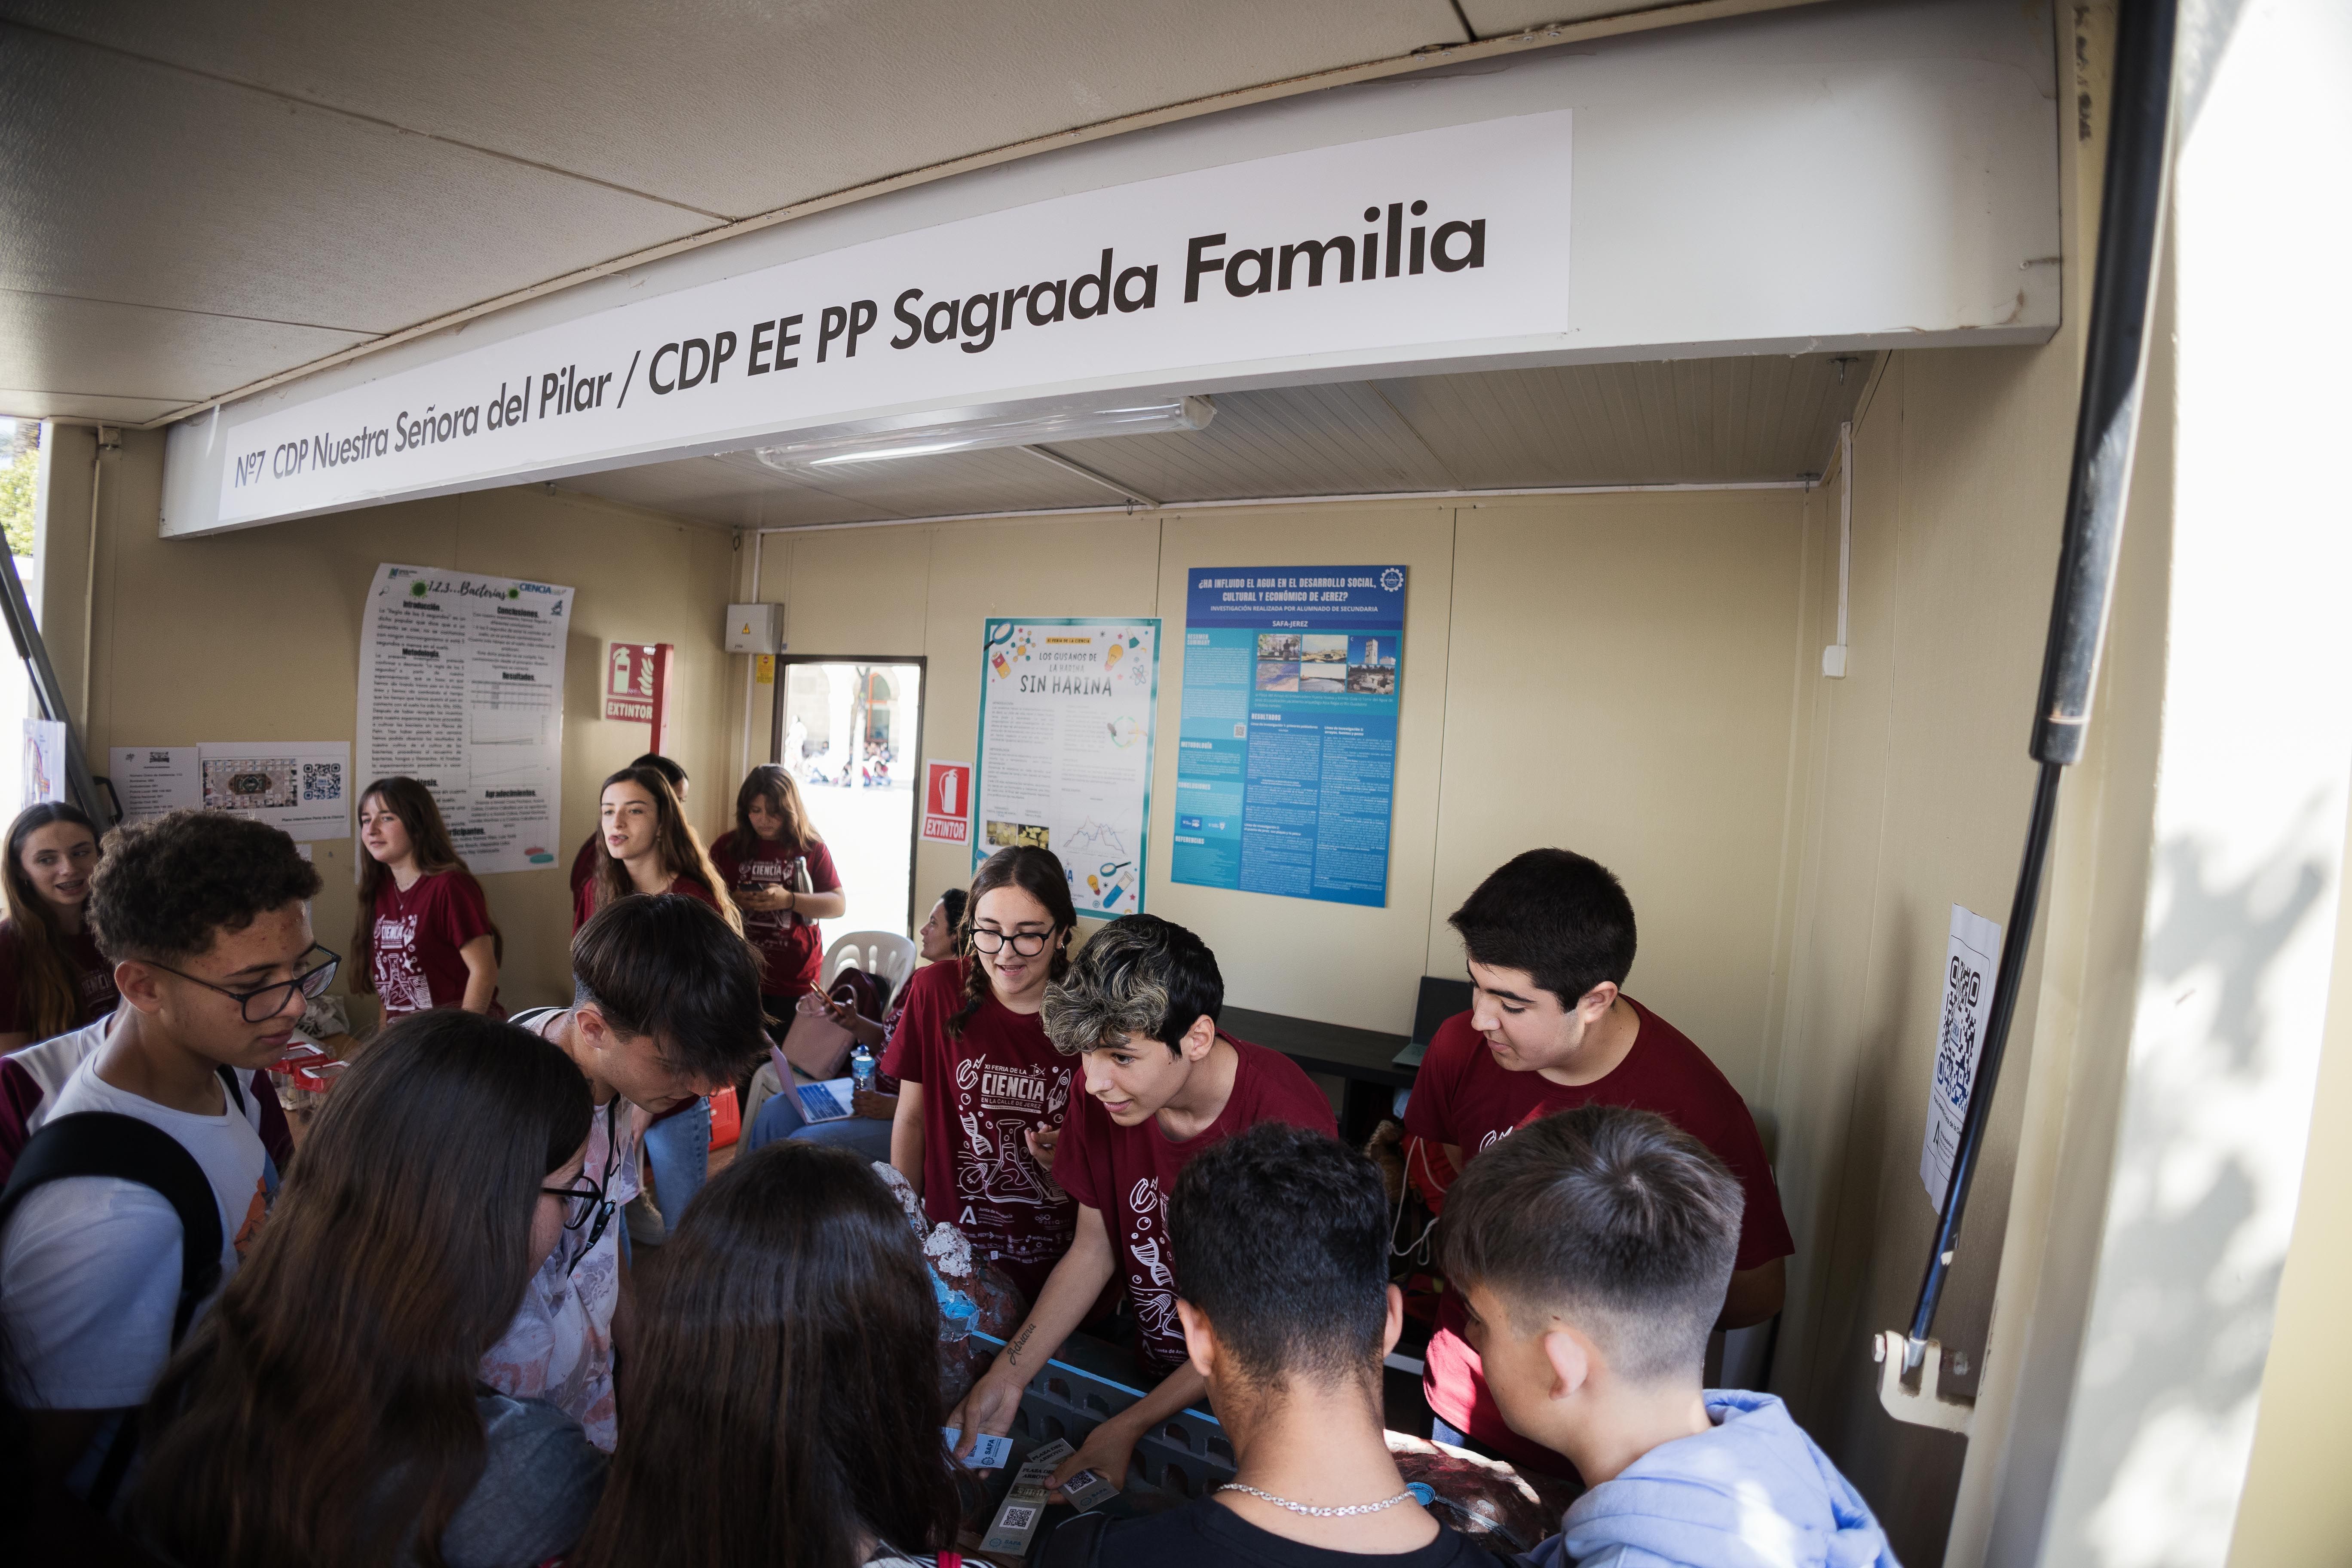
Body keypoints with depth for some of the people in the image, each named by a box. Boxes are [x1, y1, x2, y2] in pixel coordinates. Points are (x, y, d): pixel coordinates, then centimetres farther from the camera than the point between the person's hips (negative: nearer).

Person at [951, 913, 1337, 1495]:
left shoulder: (1288, 1119, -29)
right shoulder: (1107, 1094, -13)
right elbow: (1093, 1251, -1)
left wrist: (1128, 1428, -19)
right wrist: (1006, 1379, -10)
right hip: (1147, 1371, 4)